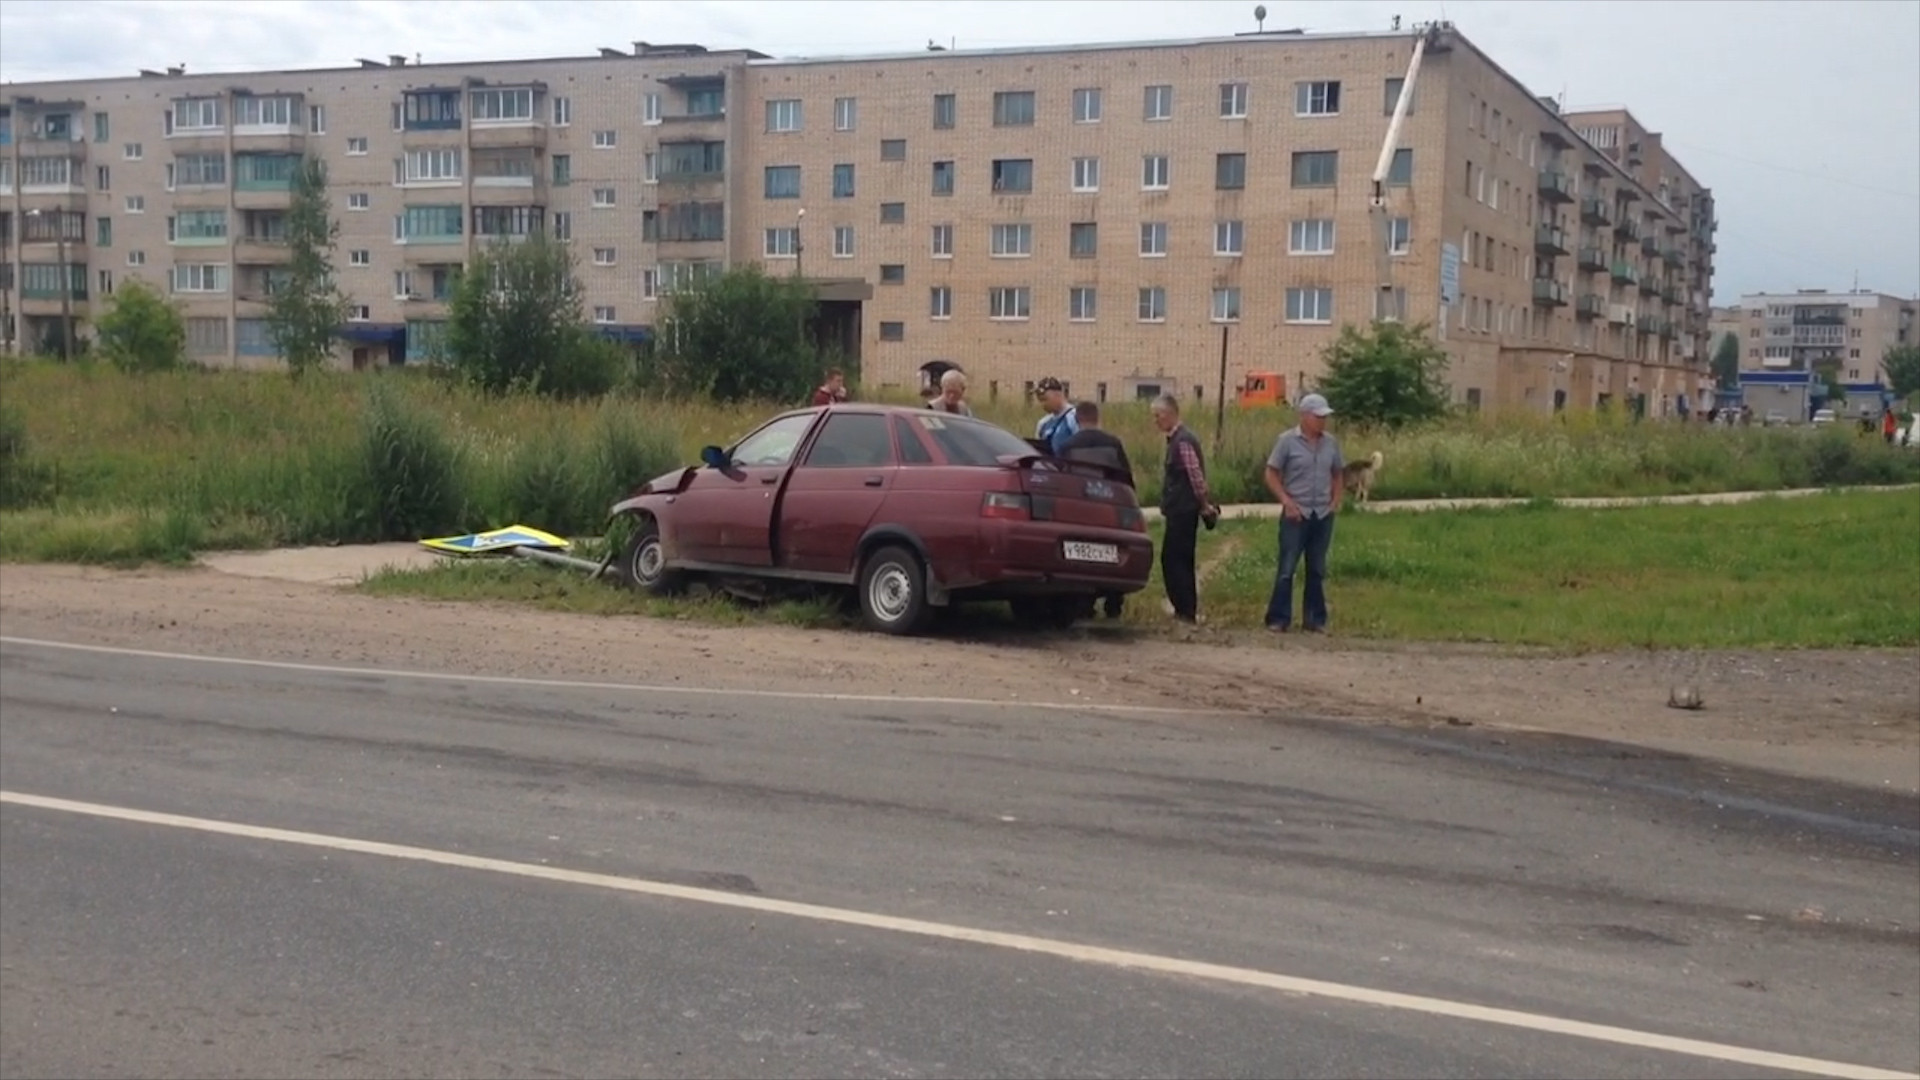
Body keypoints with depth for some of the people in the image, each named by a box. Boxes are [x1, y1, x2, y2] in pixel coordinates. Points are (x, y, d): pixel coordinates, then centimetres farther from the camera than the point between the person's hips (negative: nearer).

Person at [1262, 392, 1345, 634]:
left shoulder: (1331, 443, 6)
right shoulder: (1287, 440, -7)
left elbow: (1338, 473, 18)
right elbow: (1271, 475, -5)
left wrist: (1336, 500, 5)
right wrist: (1287, 501, -13)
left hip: (1323, 515, 4)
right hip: (1296, 514, -4)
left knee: (1317, 570, 10)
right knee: (1286, 569, -2)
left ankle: (1316, 619, 17)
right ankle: (1278, 619, 4)